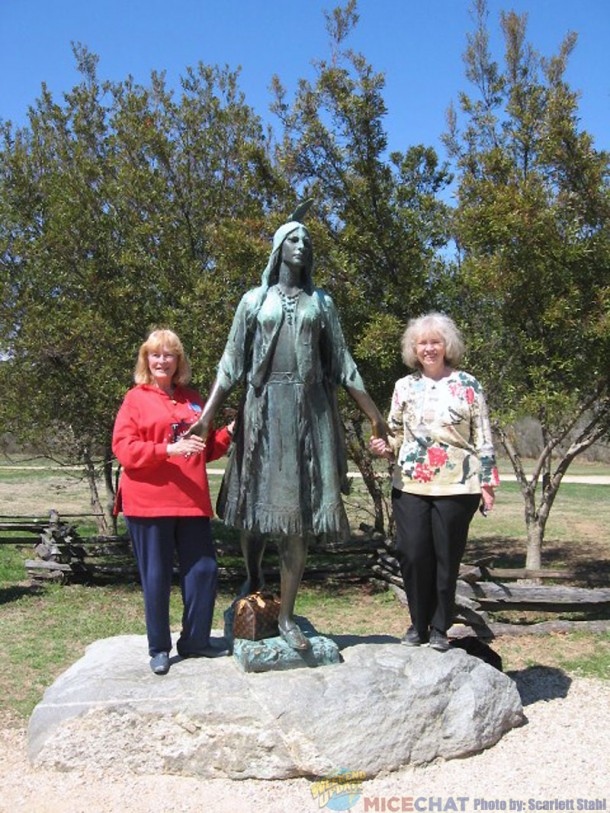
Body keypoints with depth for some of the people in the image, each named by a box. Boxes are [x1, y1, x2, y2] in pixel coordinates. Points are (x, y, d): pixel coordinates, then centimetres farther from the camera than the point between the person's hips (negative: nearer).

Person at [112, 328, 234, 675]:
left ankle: (195, 640, 22)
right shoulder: (136, 399, 1)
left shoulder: (194, 400, 14)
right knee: (156, 576, 3)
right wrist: (169, 449, -21)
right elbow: (123, 448, -10)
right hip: (149, 502, -4)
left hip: (192, 501, 4)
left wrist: (228, 434, 3)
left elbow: (207, 448, 22)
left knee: (204, 570, 5)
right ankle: (159, 648, 18)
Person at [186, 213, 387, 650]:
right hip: (264, 407, 0)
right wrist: (207, 414, -4)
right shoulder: (254, 300, 9)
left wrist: (374, 413, 10)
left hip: (309, 410, 1)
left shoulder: (321, 302, 12)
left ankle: (287, 616, 5)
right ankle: (253, 583, 31)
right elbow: (232, 362, 6)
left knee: (300, 510, -2)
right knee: (257, 499, 3)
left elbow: (343, 364, 13)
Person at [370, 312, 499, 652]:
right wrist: (385, 446, -5)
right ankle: (418, 624, 19)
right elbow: (396, 433, 17)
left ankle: (440, 628, 18)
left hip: (456, 486, -2)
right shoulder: (405, 387, 10)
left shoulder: (468, 385, 3)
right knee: (413, 555, 1)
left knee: (447, 557, 4)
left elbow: (483, 439, 2)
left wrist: (488, 483, -2)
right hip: (410, 485, 2)